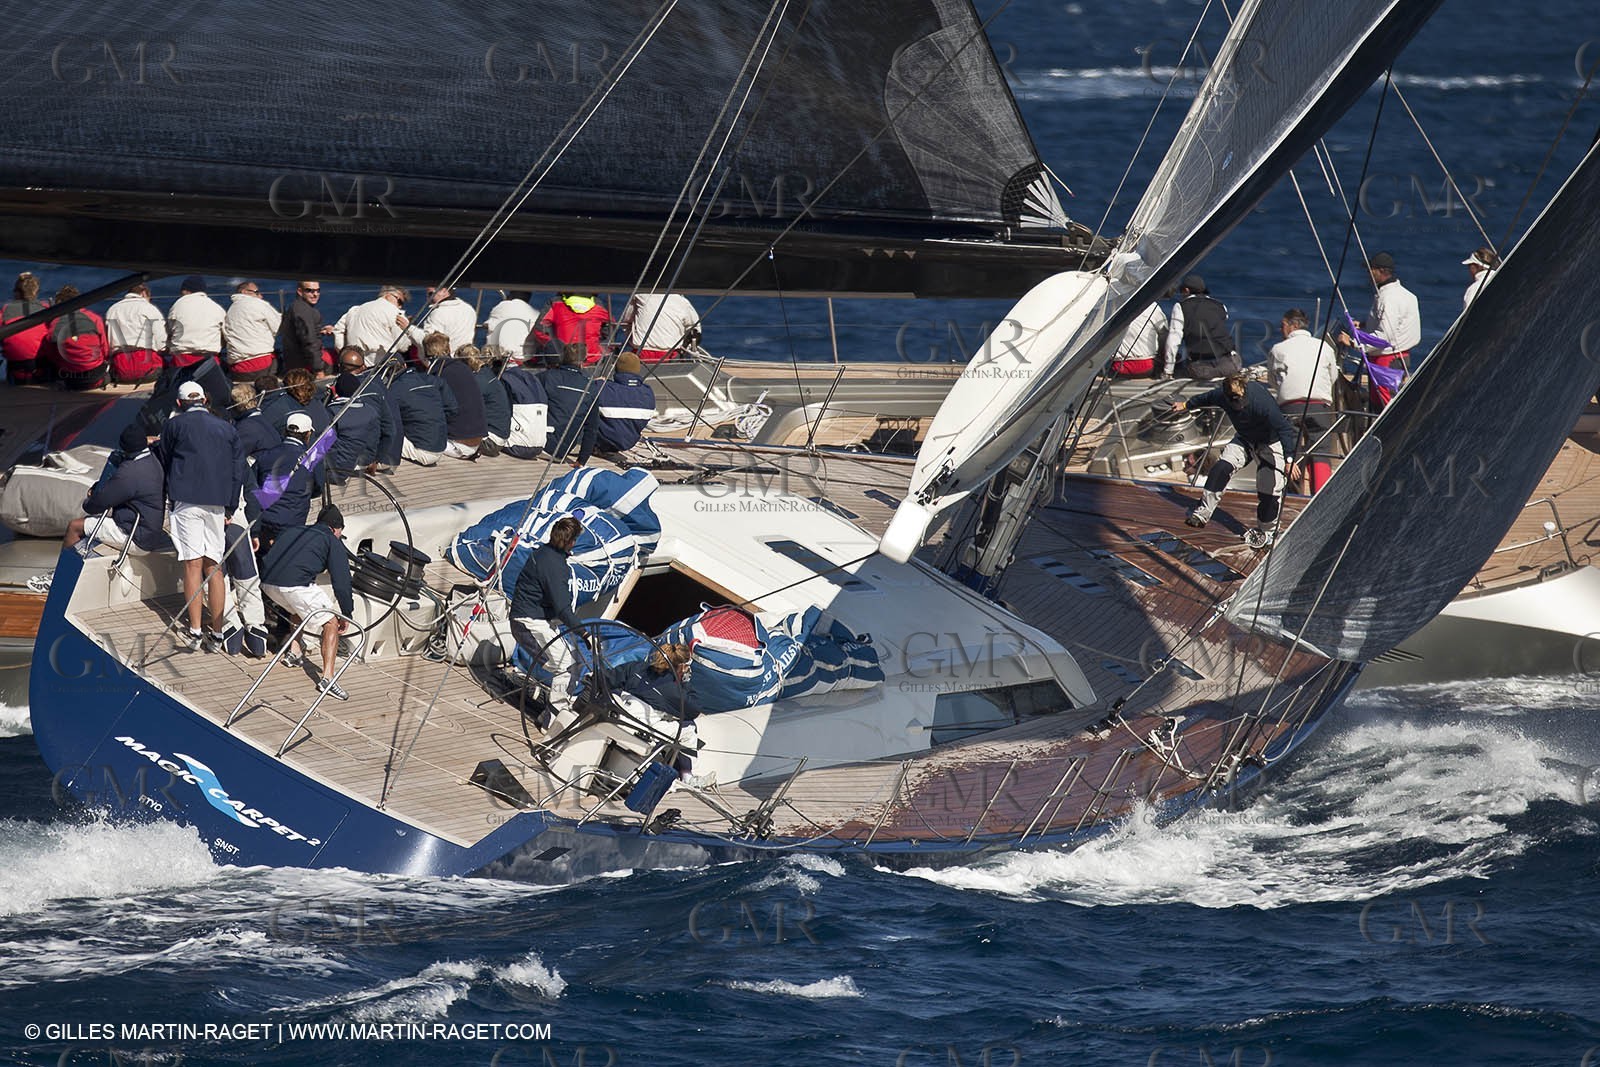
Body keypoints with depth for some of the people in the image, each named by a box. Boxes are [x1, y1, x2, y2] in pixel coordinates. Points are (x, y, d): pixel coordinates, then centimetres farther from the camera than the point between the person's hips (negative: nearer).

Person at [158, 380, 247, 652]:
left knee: (193, 565, -4)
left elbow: (165, 463, 15)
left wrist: (173, 495, 29)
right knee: (214, 568, 6)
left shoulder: (174, 425, 4)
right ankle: (217, 634, 3)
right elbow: (238, 470, 12)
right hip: (217, 504, 3)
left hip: (187, 501, -3)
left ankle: (195, 632, -8)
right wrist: (229, 509, 13)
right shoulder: (226, 428, 15)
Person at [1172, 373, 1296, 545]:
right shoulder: (1221, 396, -21)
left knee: (1268, 489, -5)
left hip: (1270, 442, -5)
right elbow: (1207, 398, 5)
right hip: (1244, 439, 5)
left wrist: (1289, 460, -49)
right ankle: (1204, 511, -17)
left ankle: (1264, 530, 17)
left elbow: (1285, 429, -39)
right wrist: (1187, 405, 24)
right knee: (1222, 467, -19)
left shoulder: (1262, 402, -39)